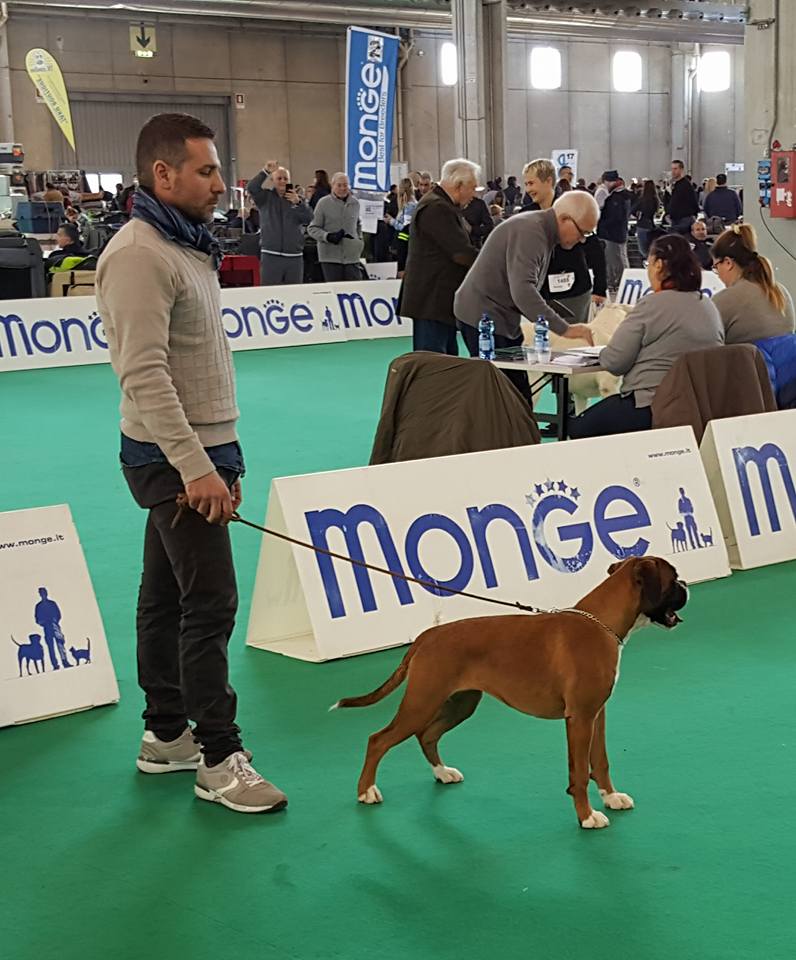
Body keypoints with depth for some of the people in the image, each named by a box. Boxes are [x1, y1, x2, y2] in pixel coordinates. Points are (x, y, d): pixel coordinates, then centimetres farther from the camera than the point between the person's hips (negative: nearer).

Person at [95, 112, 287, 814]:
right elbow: (143, 373, -24)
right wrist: (195, 465, -26)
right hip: (175, 459, -10)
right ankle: (219, 758, -1)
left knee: (167, 597, 15)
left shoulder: (185, 247, 15)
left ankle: (166, 735, 24)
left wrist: (218, 457, 17)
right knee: (211, 604, -8)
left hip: (197, 453, 10)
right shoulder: (140, 254, -17)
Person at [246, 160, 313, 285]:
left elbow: (309, 219, 0)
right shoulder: (266, 197, 6)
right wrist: (265, 171, -24)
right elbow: (251, 188, -13)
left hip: (294, 257, 3)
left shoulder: (297, 198, 12)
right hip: (270, 256, -2)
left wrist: (298, 203, -16)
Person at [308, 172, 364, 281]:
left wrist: (359, 241, 16)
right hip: (331, 256, -3)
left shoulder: (355, 203, 12)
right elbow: (312, 228, -2)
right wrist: (328, 236, -16)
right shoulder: (323, 203, -2)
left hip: (352, 256, 3)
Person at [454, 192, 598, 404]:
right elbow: (523, 291, -33)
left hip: (504, 318, 10)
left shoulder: (544, 231, 11)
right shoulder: (529, 232, -22)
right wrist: (564, 329, -34)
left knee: (520, 395, 7)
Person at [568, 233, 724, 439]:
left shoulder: (653, 305, -12)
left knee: (577, 428, 8)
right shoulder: (709, 306, 10)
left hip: (651, 409, -8)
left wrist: (601, 353, 13)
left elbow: (614, 362, -11)